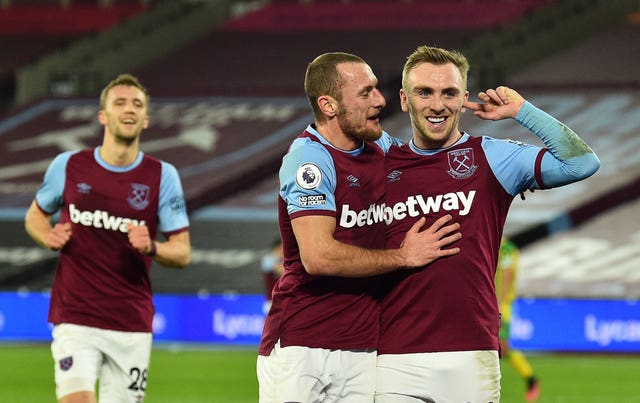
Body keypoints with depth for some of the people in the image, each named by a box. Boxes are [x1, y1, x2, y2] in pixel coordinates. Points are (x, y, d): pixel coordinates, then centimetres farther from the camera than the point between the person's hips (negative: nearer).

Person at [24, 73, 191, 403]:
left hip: (133, 325, 1)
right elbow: (35, 215, 18)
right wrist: (50, 238, -4)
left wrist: (151, 248, -18)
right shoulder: (68, 166, 2)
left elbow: (183, 253, 3)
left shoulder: (162, 176, 1)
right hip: (75, 320, -1)